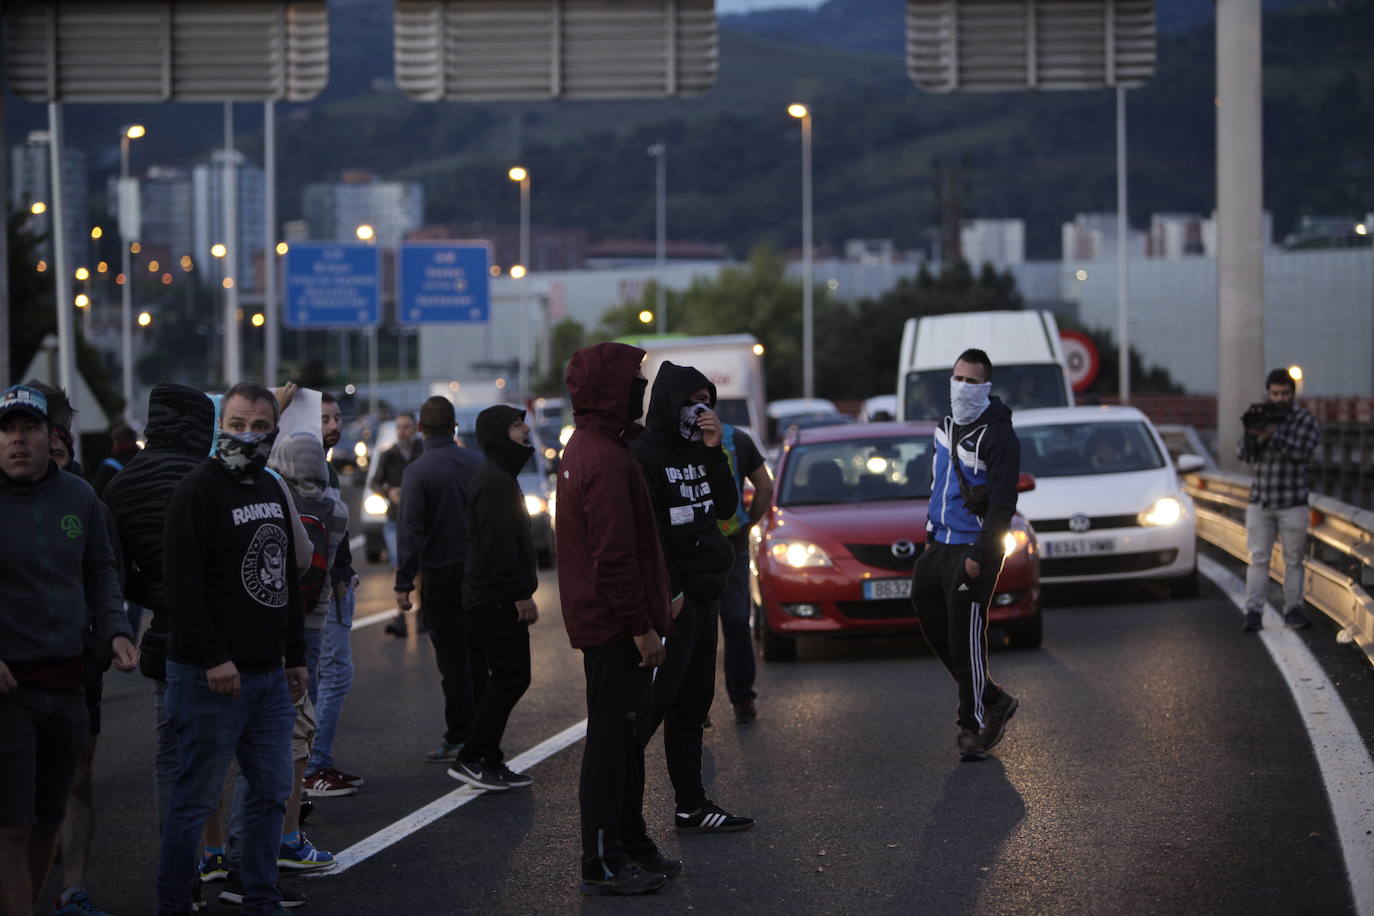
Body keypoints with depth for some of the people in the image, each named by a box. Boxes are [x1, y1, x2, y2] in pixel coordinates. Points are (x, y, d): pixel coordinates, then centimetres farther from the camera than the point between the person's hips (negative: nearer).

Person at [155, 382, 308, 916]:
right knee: (195, 797, -2)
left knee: (272, 791, 11)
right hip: (212, 677, -8)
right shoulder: (198, 491, -11)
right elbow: (183, 586, -18)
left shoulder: (272, 491, 15)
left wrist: (296, 656, 19)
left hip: (269, 674, 8)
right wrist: (213, 657, -22)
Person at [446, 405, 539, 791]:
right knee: (511, 677, -10)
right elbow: (498, 543, -22)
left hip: (495, 599, 11)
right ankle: (471, 760, -8)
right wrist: (521, 594, -21)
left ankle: (490, 761, 16)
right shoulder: (495, 481, -16)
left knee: (506, 679, 12)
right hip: (497, 600, -11)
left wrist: (523, 588, 20)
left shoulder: (500, 477, 19)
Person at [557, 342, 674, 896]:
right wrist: (642, 627, -21)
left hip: (605, 623, 11)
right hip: (614, 627, -11)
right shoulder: (606, 460, -20)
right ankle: (603, 865, -1)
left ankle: (630, 845, 27)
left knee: (623, 735, 18)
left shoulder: (586, 449, 16)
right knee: (611, 740, -5)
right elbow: (614, 556, -24)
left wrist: (648, 616, 22)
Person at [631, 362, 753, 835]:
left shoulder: (697, 451, 16)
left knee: (693, 704, 11)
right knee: (655, 701, -11)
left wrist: (714, 452, -1)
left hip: (703, 594, 9)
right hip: (672, 598, -9)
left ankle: (692, 807, 16)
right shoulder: (644, 455, -11)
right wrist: (669, 592, -20)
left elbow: (726, 508, 10)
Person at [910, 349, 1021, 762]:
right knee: (931, 620, 11)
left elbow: (1003, 503, -18)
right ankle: (992, 700, 23)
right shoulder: (947, 427, 13)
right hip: (940, 546, 9)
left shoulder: (998, 437, -14)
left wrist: (979, 556, -21)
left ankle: (971, 726, 4)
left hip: (972, 552, -9)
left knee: (966, 639, -6)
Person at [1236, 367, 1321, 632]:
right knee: (1258, 559, -3)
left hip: (1292, 505, -2)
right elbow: (1242, 454, 1)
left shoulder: (1306, 421, -2)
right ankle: (1253, 612, -5)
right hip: (1260, 503, 2)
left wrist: (1272, 435, -29)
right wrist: (1251, 434, -19)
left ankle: (1293, 610, 11)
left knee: (1293, 560, 4)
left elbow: (1302, 451, -19)